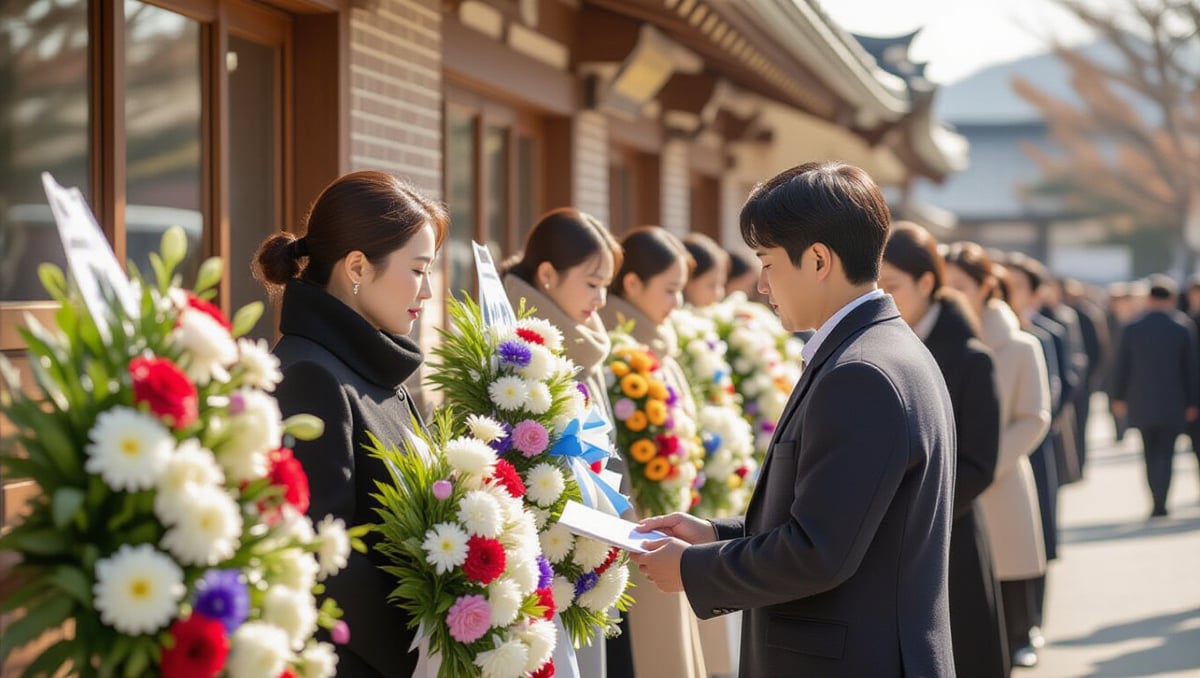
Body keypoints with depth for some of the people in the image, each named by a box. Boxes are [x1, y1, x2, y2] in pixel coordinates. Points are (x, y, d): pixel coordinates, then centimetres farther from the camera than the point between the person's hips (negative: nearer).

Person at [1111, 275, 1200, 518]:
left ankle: (1157, 501, 16)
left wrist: (1119, 397, 13)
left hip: (1141, 403, 2)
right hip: (1172, 404, -2)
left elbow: (1121, 367, 1)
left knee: (1151, 454, 15)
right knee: (1165, 453, 3)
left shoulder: (1131, 329, -4)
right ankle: (1160, 503, -7)